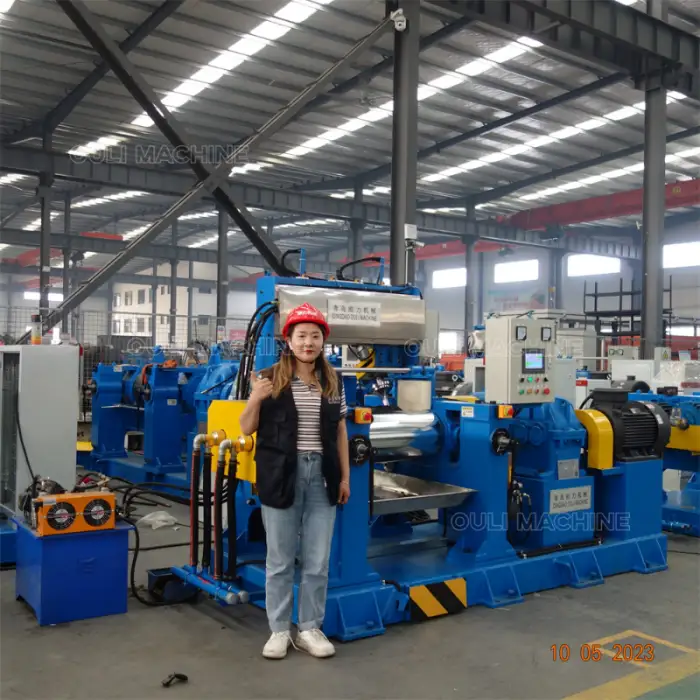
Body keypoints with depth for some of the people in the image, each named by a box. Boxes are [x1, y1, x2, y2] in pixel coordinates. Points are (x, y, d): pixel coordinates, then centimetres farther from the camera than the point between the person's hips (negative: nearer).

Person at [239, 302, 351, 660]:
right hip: (281, 476, -2)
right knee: (280, 560, 9)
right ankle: (279, 630, 23)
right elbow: (247, 429, 0)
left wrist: (345, 476, 9)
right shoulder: (270, 379, -4)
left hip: (322, 477, 3)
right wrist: (255, 399, -18)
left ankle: (310, 628, 25)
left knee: (318, 562, 9)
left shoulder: (333, 382, 6)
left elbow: (340, 432, 11)